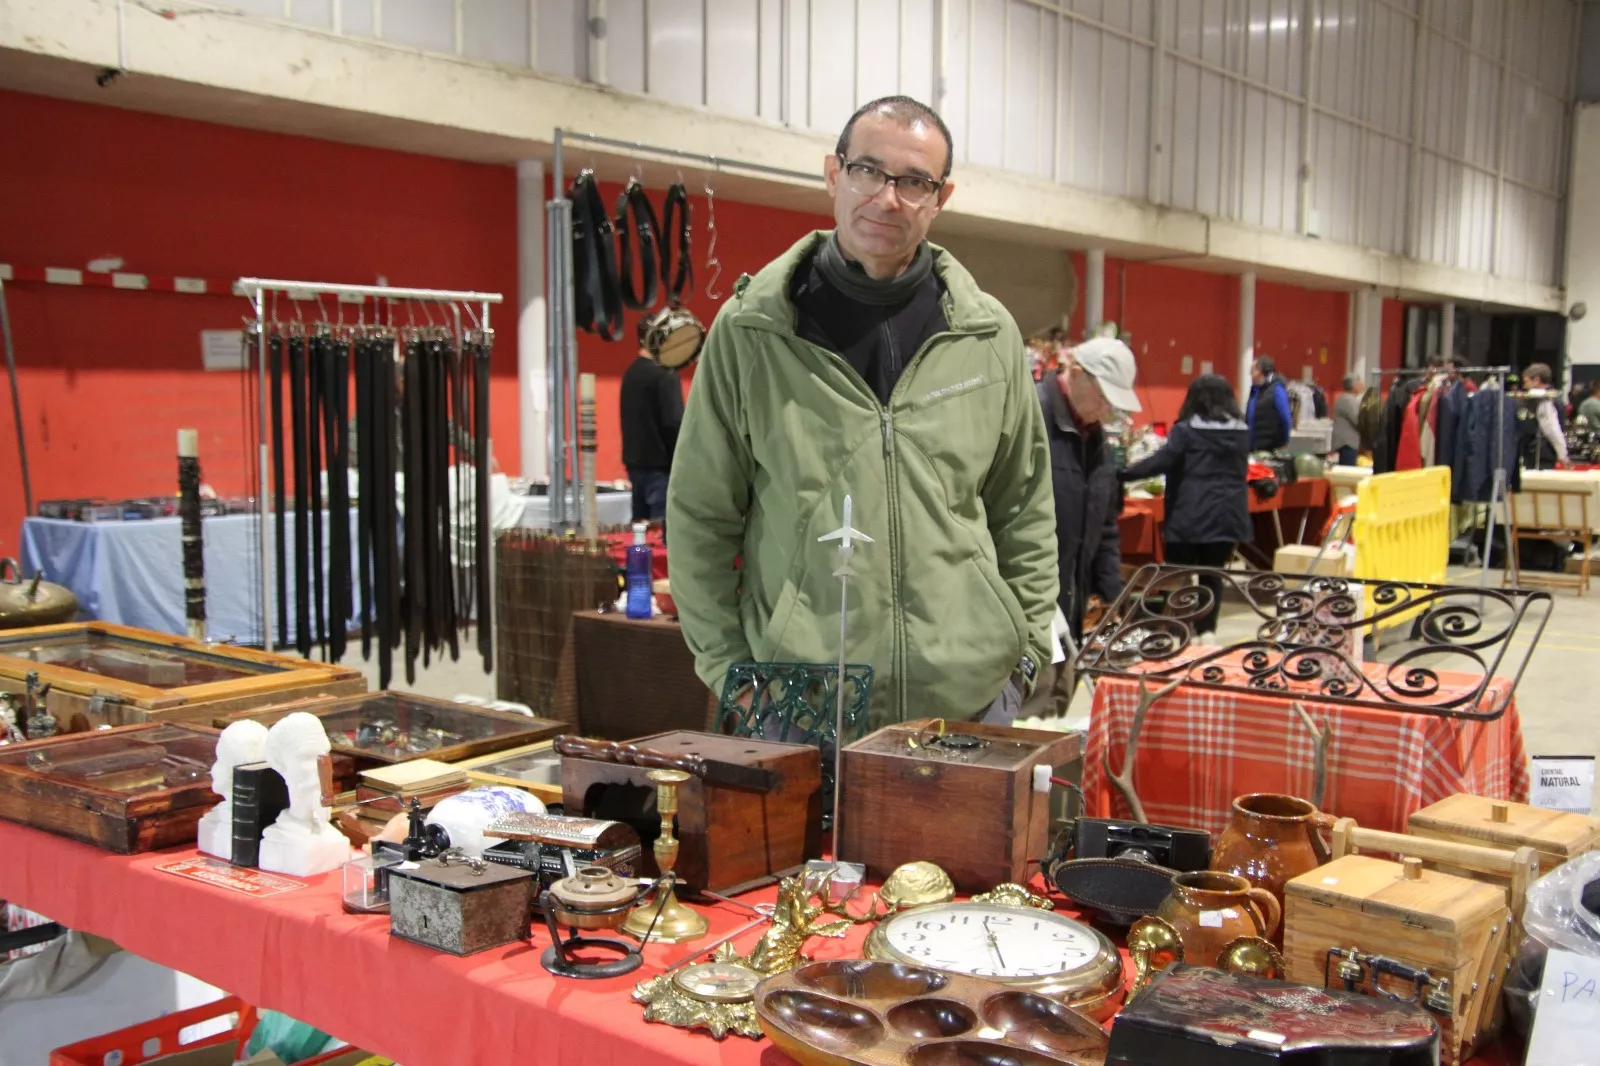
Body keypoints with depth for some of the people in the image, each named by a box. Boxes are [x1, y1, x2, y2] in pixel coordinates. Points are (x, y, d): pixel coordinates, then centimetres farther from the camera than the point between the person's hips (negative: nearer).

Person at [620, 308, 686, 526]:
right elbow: (673, 423, -18)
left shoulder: (631, 372, 11)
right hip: (659, 464, -9)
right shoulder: (664, 375, -15)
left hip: (635, 461, 9)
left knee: (641, 525, 13)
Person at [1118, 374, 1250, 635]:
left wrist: (1124, 474, -14)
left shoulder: (1186, 430, -9)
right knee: (1212, 575, 13)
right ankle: (1206, 631, 13)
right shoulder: (1242, 432, 7)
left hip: (1191, 517, -4)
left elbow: (1163, 461, -17)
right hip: (1227, 516, 4)